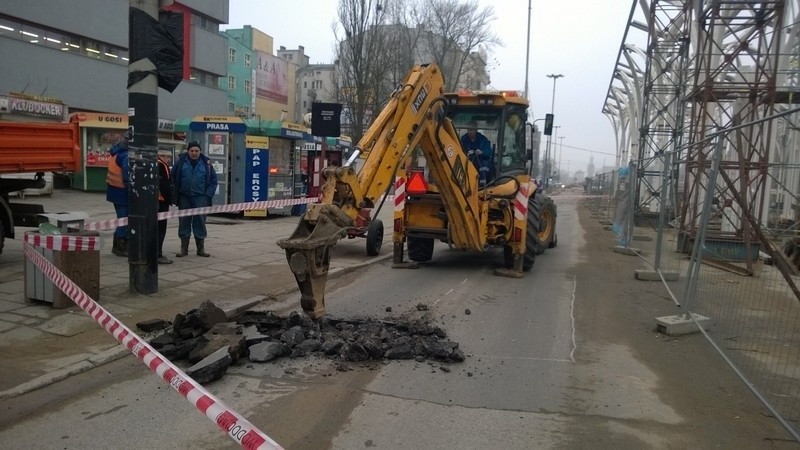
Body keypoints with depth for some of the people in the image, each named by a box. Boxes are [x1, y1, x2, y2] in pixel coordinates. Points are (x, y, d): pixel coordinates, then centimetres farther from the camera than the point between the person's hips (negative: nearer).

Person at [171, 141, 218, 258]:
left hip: (200, 198, 0)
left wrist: (208, 196, -3)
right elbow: (173, 178, 7)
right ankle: (184, 248, 13)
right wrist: (176, 194, 0)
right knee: (184, 222, 5)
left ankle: (201, 249, 12)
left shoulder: (206, 163, 3)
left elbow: (213, 181, 5)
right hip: (184, 198, 1)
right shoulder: (181, 162, 2)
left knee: (200, 222, 3)